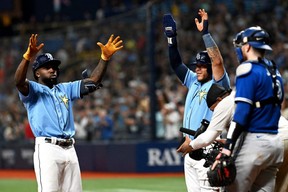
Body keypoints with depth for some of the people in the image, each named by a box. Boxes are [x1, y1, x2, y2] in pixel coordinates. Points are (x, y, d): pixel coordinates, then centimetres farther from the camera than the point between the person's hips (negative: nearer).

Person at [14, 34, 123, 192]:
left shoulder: (65, 89, 24)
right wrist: (28, 55, -32)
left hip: (69, 149, 7)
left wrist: (105, 57, 6)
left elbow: (93, 82, 18)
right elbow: (19, 81, -16)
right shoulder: (33, 90, 6)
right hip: (47, 148, -6)